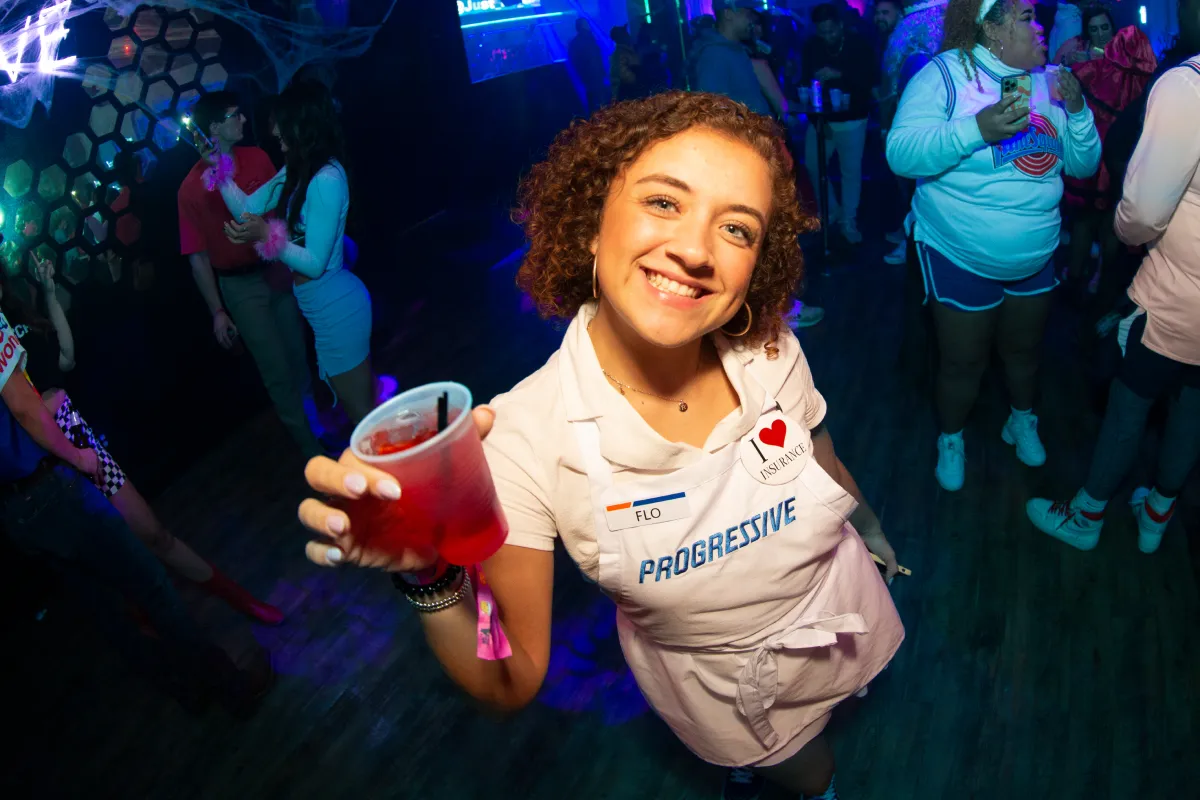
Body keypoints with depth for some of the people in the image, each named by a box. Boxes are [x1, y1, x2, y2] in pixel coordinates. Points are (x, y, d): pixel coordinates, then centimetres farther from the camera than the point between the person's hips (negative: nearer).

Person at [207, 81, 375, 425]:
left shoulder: (326, 180, -22)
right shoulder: (298, 171, 8)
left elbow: (315, 263, -22)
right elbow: (247, 208, 12)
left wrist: (266, 236, -30)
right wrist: (217, 163, 7)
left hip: (336, 308, -10)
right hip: (323, 307, 10)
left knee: (360, 411, 3)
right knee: (357, 403, 22)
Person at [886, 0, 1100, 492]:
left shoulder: (1048, 81, 3)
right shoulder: (946, 74, -14)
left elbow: (1083, 165, 5)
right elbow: (901, 154, -27)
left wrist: (1078, 110, -12)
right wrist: (976, 129, -36)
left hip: (1036, 256, 5)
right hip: (961, 257, -5)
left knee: (1024, 348, 22)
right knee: (963, 361, 9)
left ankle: (1023, 420, 48)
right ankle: (950, 440, 33)